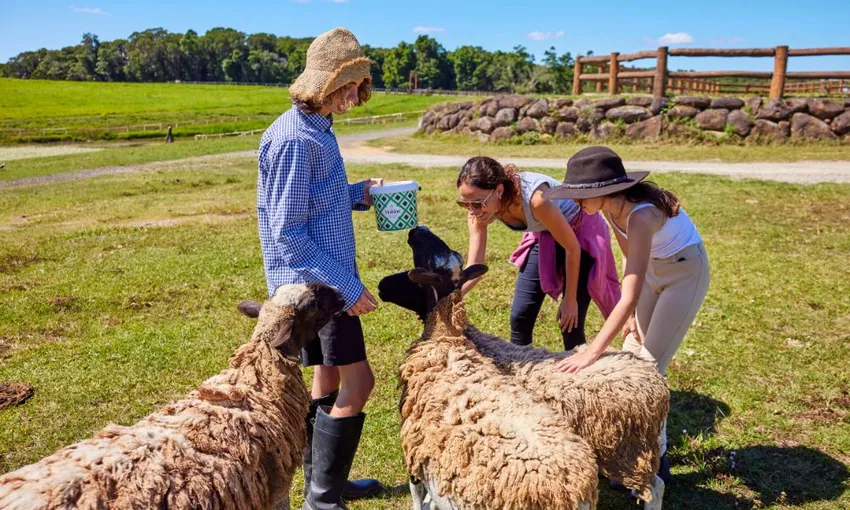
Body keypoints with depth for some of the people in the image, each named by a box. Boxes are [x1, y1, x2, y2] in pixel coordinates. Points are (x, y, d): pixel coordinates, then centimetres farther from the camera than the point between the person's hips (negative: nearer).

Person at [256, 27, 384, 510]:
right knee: (358, 378, -4)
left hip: (322, 278, 10)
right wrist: (347, 285, -21)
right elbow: (287, 231, -22)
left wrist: (358, 193, 6)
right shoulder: (295, 138, -20)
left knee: (330, 376, 16)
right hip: (316, 281, -10)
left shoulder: (317, 129, 10)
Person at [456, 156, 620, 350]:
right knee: (519, 316, 3)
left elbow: (572, 248, -25)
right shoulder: (481, 209, -22)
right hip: (544, 236, 6)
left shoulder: (536, 200, -39)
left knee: (570, 322, -7)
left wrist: (570, 300, -16)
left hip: (581, 233, -5)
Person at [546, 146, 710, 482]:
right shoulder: (612, 207, -14)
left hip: (686, 272, -8)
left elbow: (629, 299, -43)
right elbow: (629, 255, 3)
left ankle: (655, 460, 9)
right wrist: (629, 313, -2)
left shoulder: (641, 215, -37)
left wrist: (590, 354, -45)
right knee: (631, 356, 8)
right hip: (654, 267, 8)